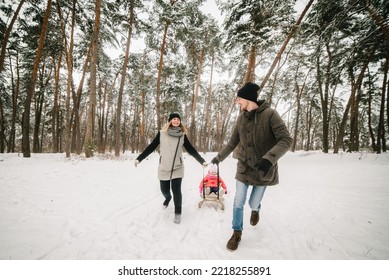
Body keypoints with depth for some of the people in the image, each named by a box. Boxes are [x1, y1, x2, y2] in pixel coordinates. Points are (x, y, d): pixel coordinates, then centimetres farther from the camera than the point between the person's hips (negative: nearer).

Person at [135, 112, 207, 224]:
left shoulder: (182, 135, 0)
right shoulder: (162, 133, -3)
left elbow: (191, 150, 4)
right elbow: (151, 147, 1)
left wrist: (202, 161, 0)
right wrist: (139, 158, -1)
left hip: (177, 168, 0)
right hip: (163, 168, 1)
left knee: (176, 191, -6)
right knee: (164, 190, 12)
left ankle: (178, 213, 17)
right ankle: (168, 198, 49)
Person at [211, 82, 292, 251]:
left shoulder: (269, 114, -15)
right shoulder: (241, 118, 1)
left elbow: (286, 140, -21)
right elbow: (233, 142, 12)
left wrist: (269, 158, -35)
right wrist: (219, 157, 18)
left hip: (263, 170, -3)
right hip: (244, 168, 3)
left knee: (253, 204, 12)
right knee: (238, 203, 5)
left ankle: (256, 210, 50)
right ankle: (237, 233, 28)